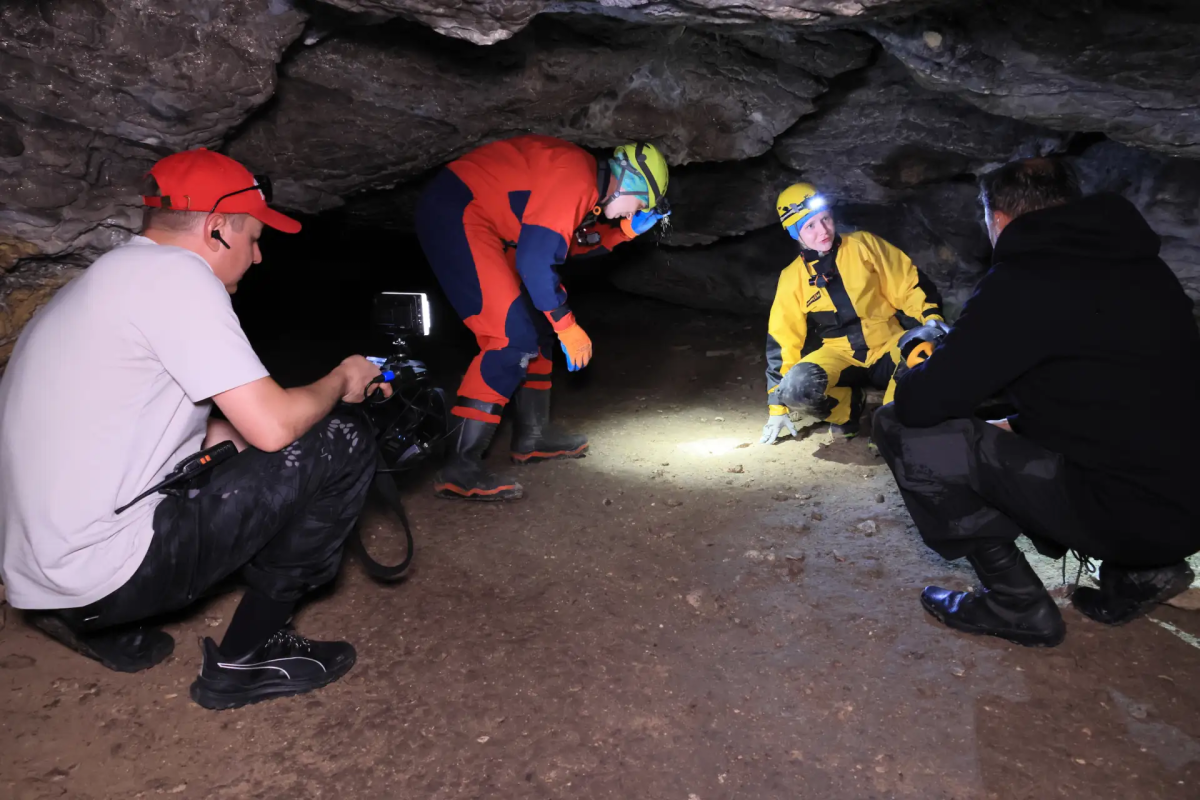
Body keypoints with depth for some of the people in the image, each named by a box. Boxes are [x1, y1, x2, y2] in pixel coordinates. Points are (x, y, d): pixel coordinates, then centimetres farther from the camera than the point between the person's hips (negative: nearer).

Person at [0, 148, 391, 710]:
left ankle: (106, 626, 18)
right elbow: (273, 426, -20)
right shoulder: (174, 271, -14)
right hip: (105, 572, -10)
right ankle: (246, 658, 2)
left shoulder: (110, 278, 16)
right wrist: (340, 381, 1)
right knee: (341, 444, -9)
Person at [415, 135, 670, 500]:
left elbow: (572, 243, 20)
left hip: (479, 221, 11)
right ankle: (460, 469, -15)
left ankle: (532, 436, 24)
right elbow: (535, 259, -24)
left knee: (536, 323, 15)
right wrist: (567, 326, -14)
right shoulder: (576, 178, -19)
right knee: (514, 337, -16)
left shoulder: (585, 181, 12)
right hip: (456, 213, -11)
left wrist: (624, 233, 10)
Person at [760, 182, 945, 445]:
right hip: (839, 354, 1)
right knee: (796, 387, -30)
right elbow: (782, 341, 2)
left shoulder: (864, 244, -1)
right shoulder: (792, 277, 0)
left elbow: (908, 284, 3)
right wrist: (777, 407, 1)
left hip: (886, 345, -1)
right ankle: (849, 406, 3)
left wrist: (931, 317, -16)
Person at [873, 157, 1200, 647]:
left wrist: (918, 377, 7)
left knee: (902, 429, -9)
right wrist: (1016, 426, 28)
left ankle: (1017, 605, 1)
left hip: (1127, 509, -9)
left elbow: (919, 403, -17)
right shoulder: (1139, 262, 10)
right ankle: (1138, 570, 18)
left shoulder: (1021, 282, -16)